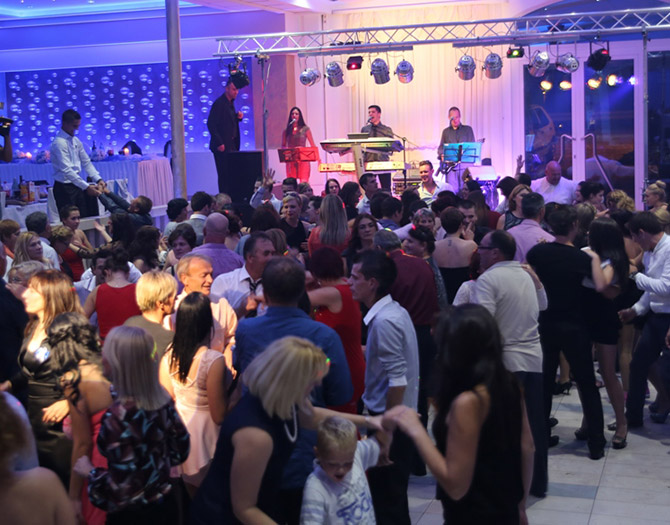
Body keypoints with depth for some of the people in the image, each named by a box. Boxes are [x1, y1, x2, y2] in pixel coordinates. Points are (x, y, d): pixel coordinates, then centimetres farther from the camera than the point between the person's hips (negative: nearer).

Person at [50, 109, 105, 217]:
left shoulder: (76, 141, 11)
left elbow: (86, 163, 13)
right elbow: (66, 170, -22)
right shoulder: (59, 143, -15)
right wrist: (86, 187, -25)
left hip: (77, 186, 8)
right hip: (64, 188, -8)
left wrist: (98, 180, -2)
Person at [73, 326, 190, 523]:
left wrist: (90, 472, -10)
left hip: (134, 515, -6)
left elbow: (124, 488, -25)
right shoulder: (162, 397, -7)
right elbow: (180, 450, 5)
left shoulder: (119, 417, -27)